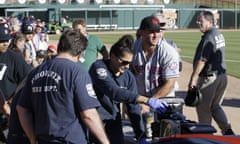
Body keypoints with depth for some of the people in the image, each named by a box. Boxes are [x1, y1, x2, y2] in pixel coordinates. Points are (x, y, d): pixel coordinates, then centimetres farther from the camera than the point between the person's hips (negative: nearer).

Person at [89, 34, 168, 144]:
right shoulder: (99, 67, -17)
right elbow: (114, 92, -32)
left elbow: (133, 107, -2)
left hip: (113, 121, 6)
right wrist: (147, 100, -39)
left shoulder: (128, 76, -1)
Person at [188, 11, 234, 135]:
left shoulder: (208, 37, -18)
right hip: (222, 76, 9)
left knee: (203, 108, 5)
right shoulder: (219, 35, 12)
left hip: (209, 77, -9)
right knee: (215, 106, 19)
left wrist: (193, 78, -22)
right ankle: (227, 130, 7)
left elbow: (202, 60, -24)